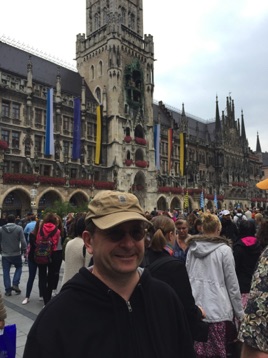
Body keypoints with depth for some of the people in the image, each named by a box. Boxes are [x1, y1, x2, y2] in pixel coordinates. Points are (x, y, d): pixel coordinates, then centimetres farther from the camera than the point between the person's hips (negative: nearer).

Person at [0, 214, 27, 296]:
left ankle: (8, 290, 12)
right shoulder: (19, 228, -10)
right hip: (16, 254, -1)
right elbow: (23, 241, -12)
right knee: (19, 268, 20)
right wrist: (24, 250, 3)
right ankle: (15, 284, 6)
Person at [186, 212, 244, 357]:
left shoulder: (192, 247, 2)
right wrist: (239, 312, 5)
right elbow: (232, 283, -5)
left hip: (195, 307, 4)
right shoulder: (224, 249, -9)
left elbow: (187, 276, 7)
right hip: (217, 308, -4)